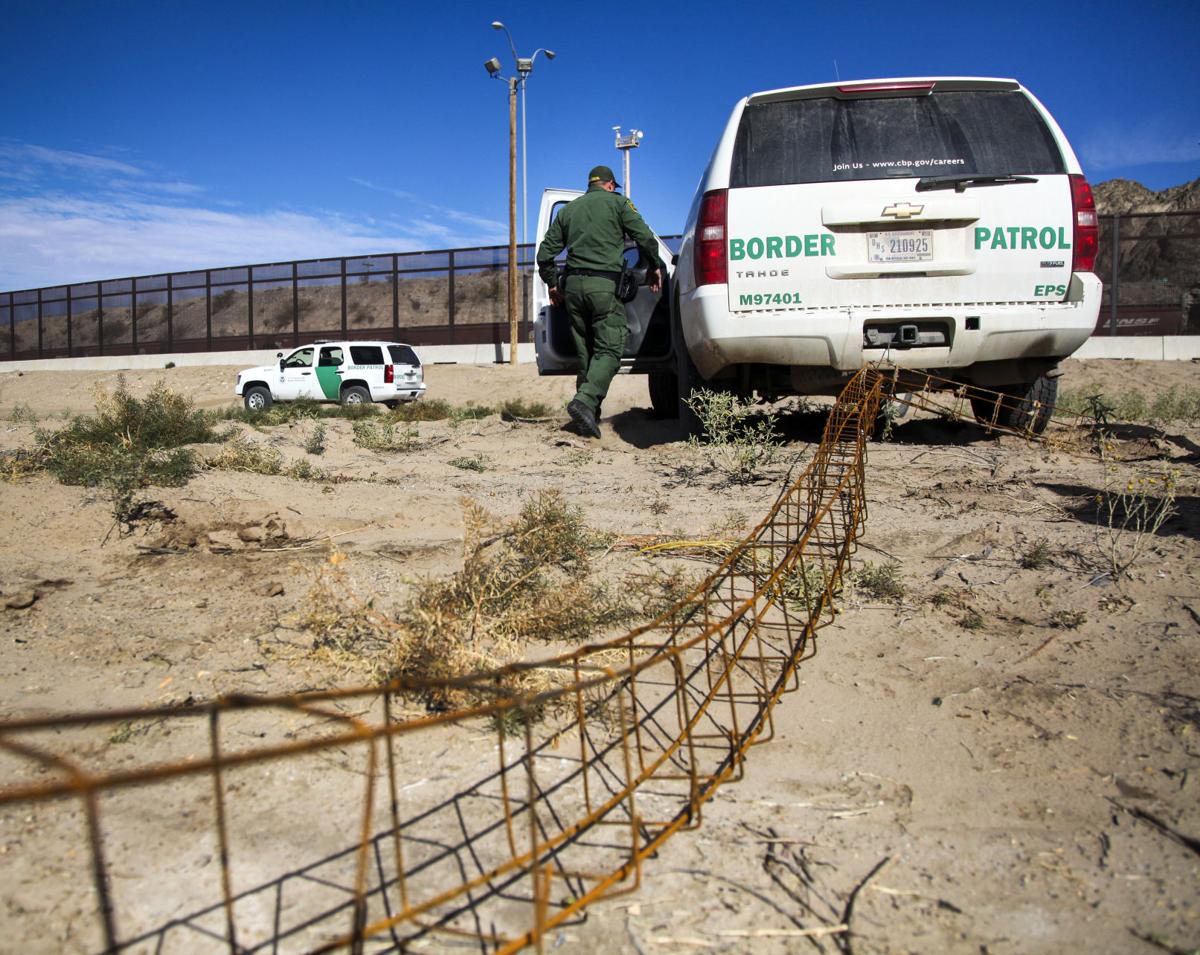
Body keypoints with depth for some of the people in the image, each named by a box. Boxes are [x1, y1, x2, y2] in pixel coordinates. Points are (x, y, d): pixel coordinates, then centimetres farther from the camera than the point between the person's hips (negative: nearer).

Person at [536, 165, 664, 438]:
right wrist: (655, 267, 12)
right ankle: (585, 400, -27)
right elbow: (645, 236, -2)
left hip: (573, 285, 5)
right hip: (604, 284, -5)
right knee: (609, 349, -7)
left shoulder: (568, 209, 20)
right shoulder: (617, 202, 8)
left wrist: (553, 284, 27)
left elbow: (545, 253, 16)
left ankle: (591, 412, 9)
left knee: (585, 351, 11)